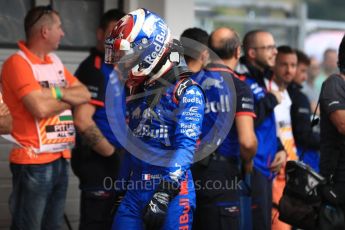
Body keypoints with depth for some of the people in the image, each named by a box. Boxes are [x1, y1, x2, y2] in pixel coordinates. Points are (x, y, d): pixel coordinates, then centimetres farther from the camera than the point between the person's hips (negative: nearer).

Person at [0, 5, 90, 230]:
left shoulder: (55, 61, 14)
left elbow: (85, 94, 7)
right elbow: (40, 108, -23)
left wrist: (56, 92, -12)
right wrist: (69, 98, -4)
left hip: (60, 158, 8)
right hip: (33, 162, -8)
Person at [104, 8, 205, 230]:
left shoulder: (186, 91, -9)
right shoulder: (137, 91, 15)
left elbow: (186, 147, -19)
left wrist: (164, 194, -27)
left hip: (172, 192, -7)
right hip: (136, 190, 7)